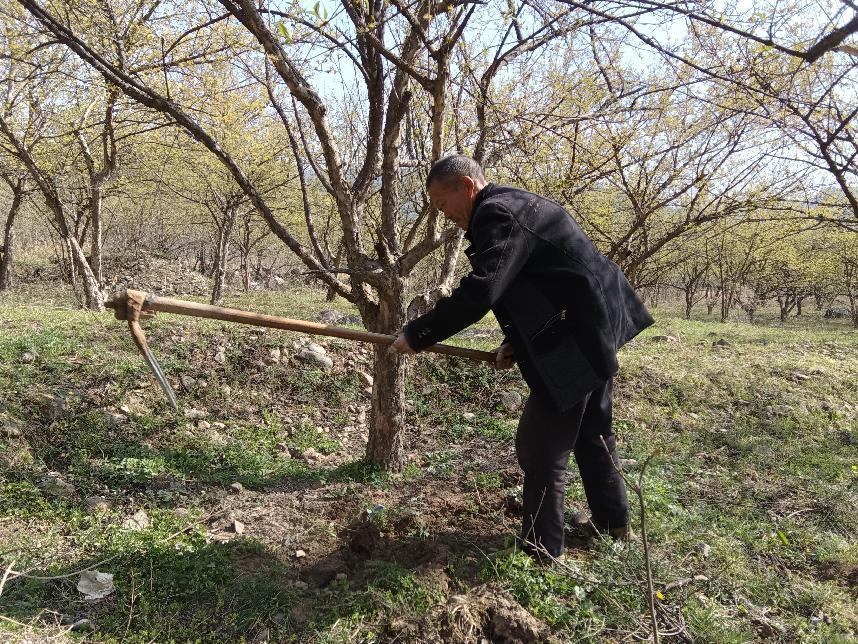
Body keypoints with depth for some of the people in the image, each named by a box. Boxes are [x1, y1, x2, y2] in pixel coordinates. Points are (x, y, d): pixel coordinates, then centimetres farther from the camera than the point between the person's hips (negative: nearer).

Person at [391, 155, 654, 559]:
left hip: (577, 340, -11)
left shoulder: (497, 212, -17)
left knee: (541, 448, -1)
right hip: (597, 328, 11)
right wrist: (518, 342, 8)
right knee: (592, 432, 23)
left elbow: (478, 292, -28)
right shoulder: (516, 205, 16)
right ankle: (614, 523, 39)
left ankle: (540, 551, 11)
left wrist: (416, 335, -20)